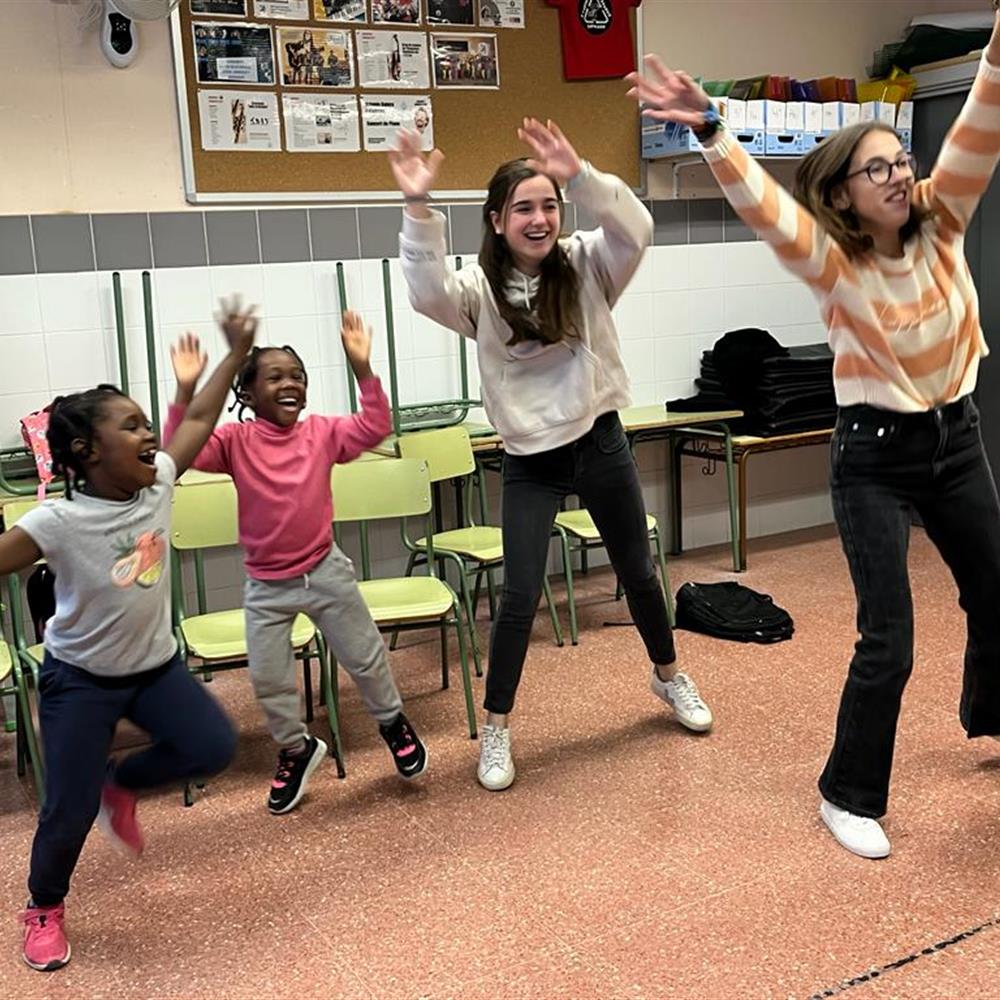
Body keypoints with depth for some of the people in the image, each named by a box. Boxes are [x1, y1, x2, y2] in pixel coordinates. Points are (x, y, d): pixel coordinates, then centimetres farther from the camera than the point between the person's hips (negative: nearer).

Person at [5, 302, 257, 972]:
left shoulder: (158, 484, -10)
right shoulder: (59, 522, -25)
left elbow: (198, 422, -1)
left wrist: (237, 352, 2)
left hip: (156, 664, 5)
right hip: (80, 679, -5)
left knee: (214, 747, 0)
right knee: (70, 810, 1)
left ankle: (121, 788, 27)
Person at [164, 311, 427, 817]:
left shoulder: (322, 432, -4)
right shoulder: (235, 440, -10)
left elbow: (374, 427, -15)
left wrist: (362, 367, -24)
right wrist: (185, 393, -33)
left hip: (326, 571, 1)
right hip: (266, 585, 0)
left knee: (366, 657, 13)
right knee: (268, 679, 9)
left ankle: (393, 722, 41)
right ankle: (296, 749, 35)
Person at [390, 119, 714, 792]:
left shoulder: (587, 267, -5)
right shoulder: (480, 291, -9)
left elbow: (637, 230, -24)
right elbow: (428, 293, -29)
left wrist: (580, 176, -37)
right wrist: (419, 209, -40)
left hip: (600, 443, 2)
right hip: (529, 462, -2)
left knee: (638, 572, 18)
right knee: (520, 597, -3)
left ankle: (669, 677, 43)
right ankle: (497, 730, 14)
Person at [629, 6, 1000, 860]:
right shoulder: (832, 263, -15)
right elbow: (762, 205, -31)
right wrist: (710, 129, -46)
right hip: (875, 455, -5)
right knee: (888, 640, -6)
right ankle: (849, 796, 13)